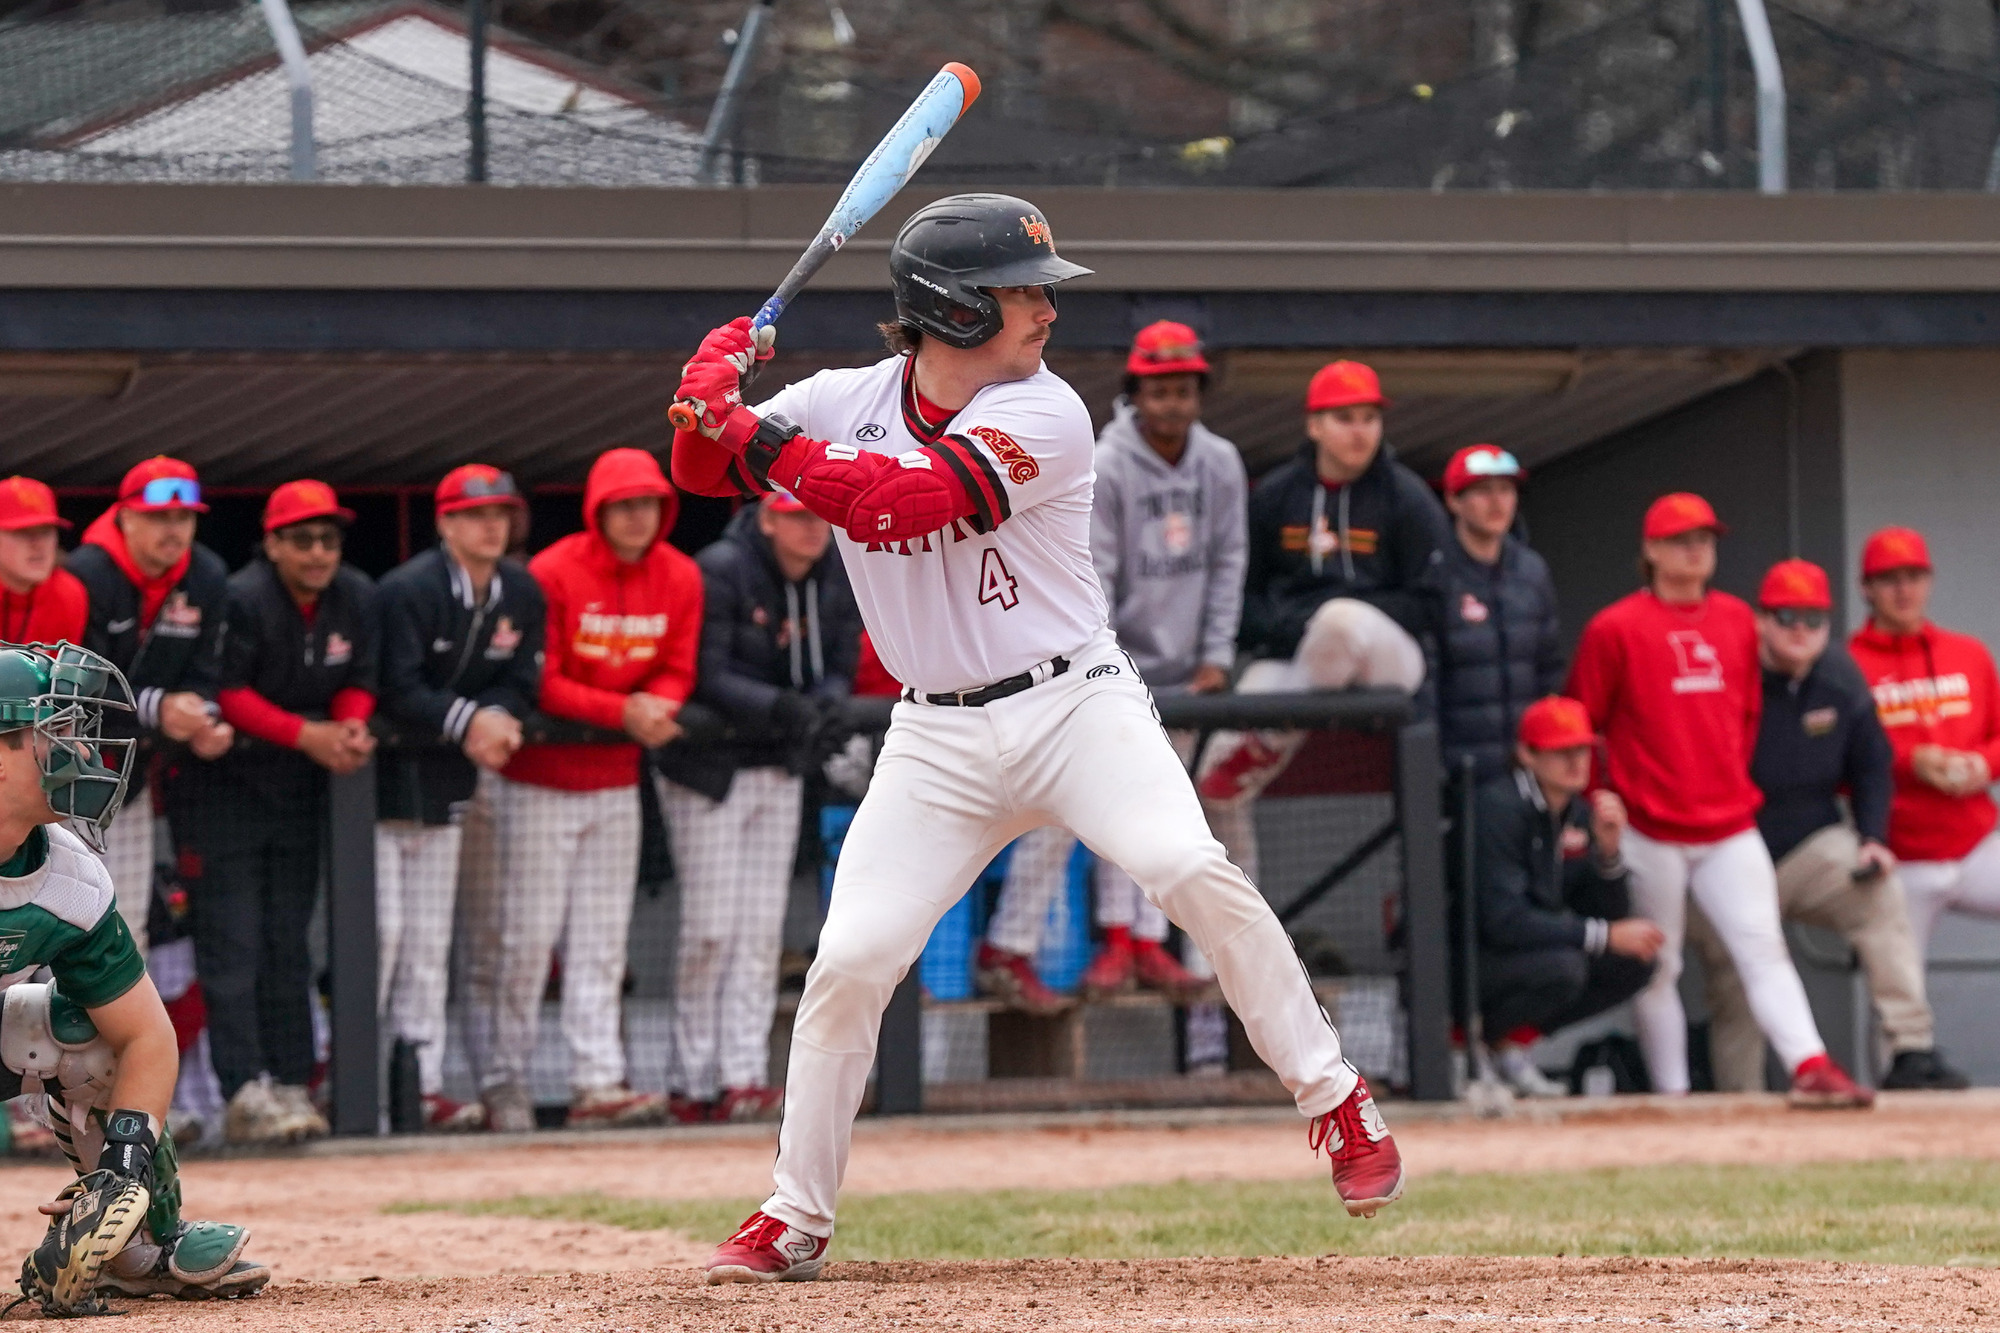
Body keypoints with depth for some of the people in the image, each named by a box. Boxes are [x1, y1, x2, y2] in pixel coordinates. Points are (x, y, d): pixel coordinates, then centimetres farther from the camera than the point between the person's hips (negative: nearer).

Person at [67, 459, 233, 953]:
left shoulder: (207, 579, -3)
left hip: (130, 772, 6)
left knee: (128, 924, 10)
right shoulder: (87, 577, -21)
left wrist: (203, 723, -22)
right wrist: (156, 710, -39)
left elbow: (199, 676, 1)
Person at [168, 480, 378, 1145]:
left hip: (300, 791, 6)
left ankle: (291, 1086, 11)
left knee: (288, 946, 9)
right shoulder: (243, 601, -19)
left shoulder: (357, 598, 0)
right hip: (220, 786, -6)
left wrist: (352, 727, -16)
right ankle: (246, 1092, -15)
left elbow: (358, 683, 6)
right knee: (232, 946, -10)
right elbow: (225, 693, -19)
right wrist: (307, 734, -25)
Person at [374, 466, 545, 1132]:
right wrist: (468, 721, -27)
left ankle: (424, 1085, 10)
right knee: (381, 930, -11)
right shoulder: (408, 591, -18)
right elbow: (398, 693, -22)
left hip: (445, 782, 7)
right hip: (378, 774, -7)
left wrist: (492, 720, -17)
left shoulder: (523, 594, 3)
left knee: (430, 942, 8)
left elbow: (521, 685, 3)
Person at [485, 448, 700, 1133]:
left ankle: (597, 1084, 3)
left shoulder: (680, 579, 1)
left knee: (603, 942, 4)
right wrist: (622, 711, -25)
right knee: (529, 937, -4)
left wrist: (657, 707, -18)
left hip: (617, 781, 5)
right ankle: (504, 1082, 4)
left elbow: (677, 670, 6)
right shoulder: (553, 574, -16)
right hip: (541, 780, -5)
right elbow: (540, 683, -16)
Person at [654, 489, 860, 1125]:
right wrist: (777, 706, -35)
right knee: (711, 929, -6)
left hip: (783, 769, 6)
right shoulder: (720, 571, -17)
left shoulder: (838, 579, 1)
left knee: (763, 931, 2)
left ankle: (743, 1078, 3)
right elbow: (705, 676, -21)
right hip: (711, 769, -6)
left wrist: (821, 705, -19)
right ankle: (691, 1083, 2)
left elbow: (841, 668, 4)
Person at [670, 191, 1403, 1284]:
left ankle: (1337, 1105, -10)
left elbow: (904, 504, -23)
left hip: (1076, 707, -3)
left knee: (1195, 876, -24)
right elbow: (703, 471, 5)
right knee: (848, 963, -8)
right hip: (940, 740, 3)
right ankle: (795, 1220, 8)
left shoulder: (1043, 416, -12)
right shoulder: (848, 402, 2)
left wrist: (756, 436, -22)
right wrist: (710, 396, -17)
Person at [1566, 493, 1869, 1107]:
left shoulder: (1737, 620, 11)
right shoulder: (1615, 629, -4)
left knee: (1764, 949, -8)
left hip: (1730, 825, 4)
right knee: (1657, 969, 3)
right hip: (1650, 833, -4)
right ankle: (1671, 1095, 7)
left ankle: (1811, 1067, -20)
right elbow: (1581, 727, 0)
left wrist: (1735, 781, 15)